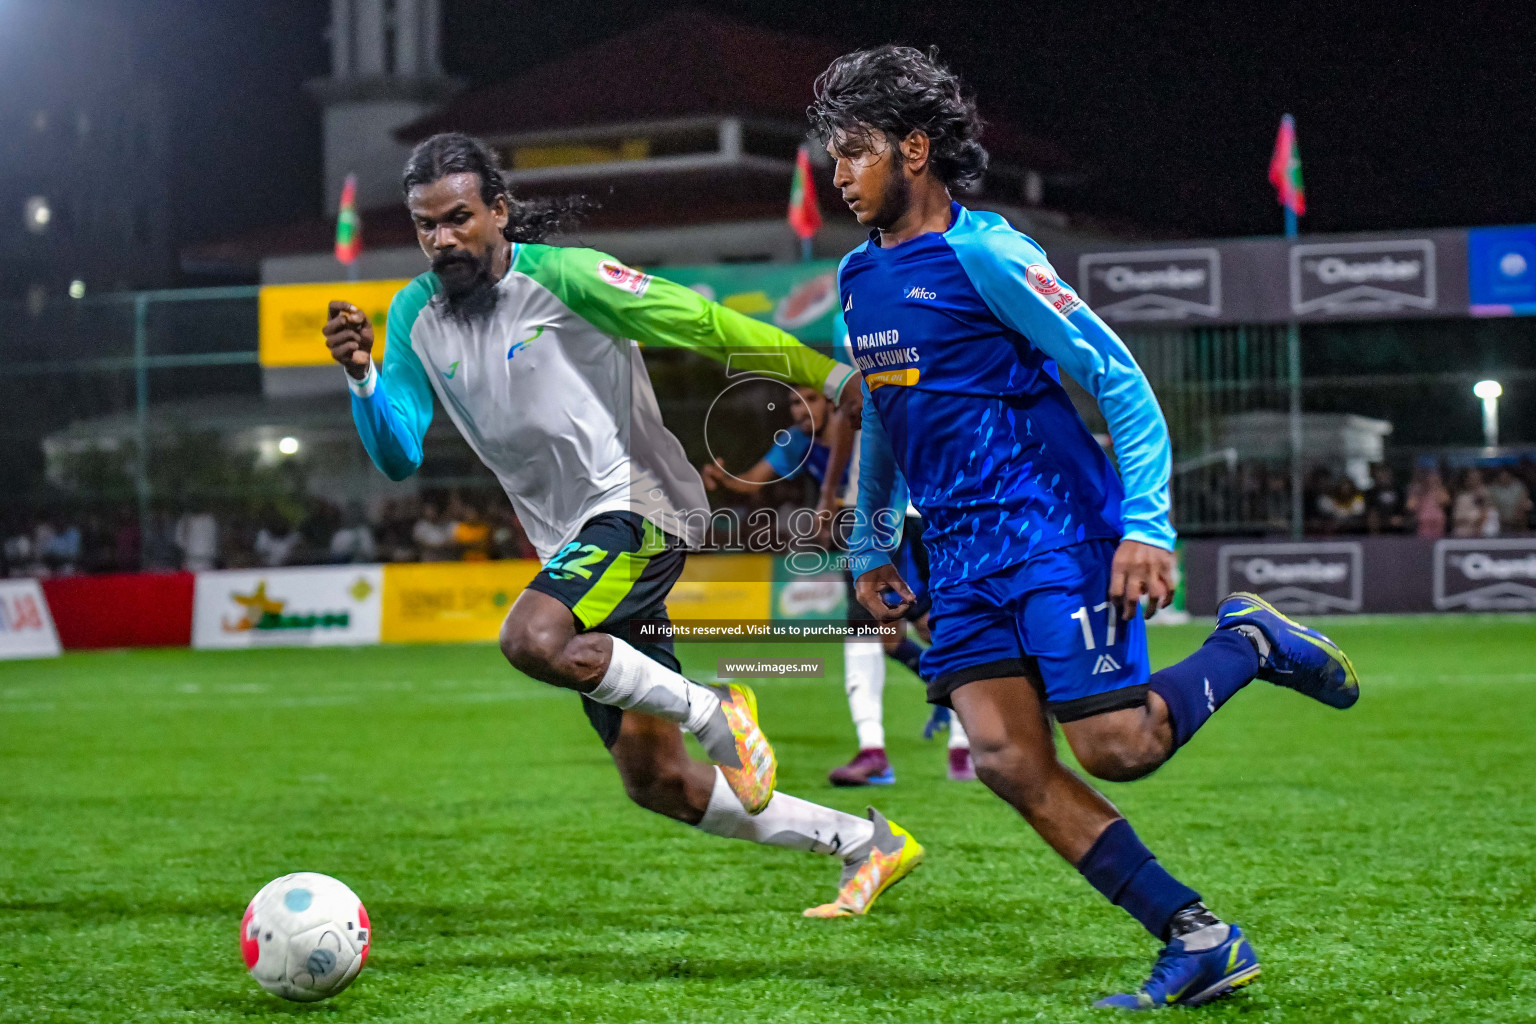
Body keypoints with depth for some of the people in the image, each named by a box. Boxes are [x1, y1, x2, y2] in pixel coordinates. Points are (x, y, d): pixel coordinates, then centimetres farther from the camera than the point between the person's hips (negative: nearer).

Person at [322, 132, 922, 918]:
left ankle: (714, 712, -13)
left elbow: (701, 324, -10)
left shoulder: (562, 275, -11)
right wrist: (361, 376, -20)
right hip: (573, 542, 7)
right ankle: (866, 844, 21)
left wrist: (836, 379, -9)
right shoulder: (415, 316, 5)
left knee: (531, 639, -35)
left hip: (637, 506, -7)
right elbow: (398, 456, -1)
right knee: (656, 781, 6)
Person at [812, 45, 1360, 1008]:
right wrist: (872, 550, 27)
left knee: (1116, 749, -12)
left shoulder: (983, 252, -11)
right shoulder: (860, 277, 13)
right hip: (962, 557, 7)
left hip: (1053, 532, -7)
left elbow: (1118, 379, -13)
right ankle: (1199, 941, -2)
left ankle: (1252, 644, 16)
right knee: (1009, 762, -7)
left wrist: (1146, 528, -19)